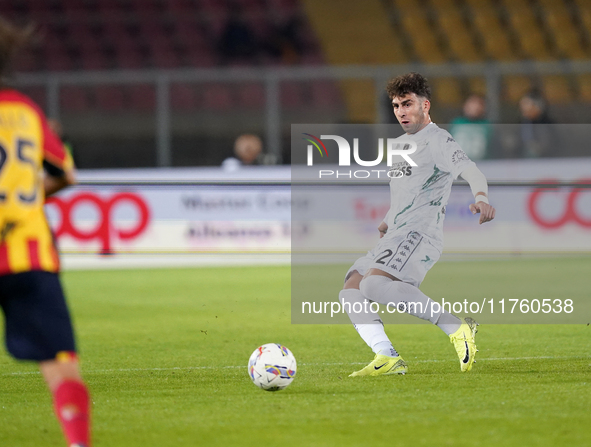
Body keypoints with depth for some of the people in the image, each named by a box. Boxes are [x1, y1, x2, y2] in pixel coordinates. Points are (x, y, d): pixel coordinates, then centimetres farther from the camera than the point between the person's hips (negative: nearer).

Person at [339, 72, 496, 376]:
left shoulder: (437, 140, -4)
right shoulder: (399, 144, 24)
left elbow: (470, 171, -21)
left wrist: (481, 199, -42)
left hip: (420, 235, -9)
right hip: (393, 239, 9)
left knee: (374, 284, -30)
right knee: (350, 292, -2)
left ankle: (457, 328, -28)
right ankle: (388, 359, -9)